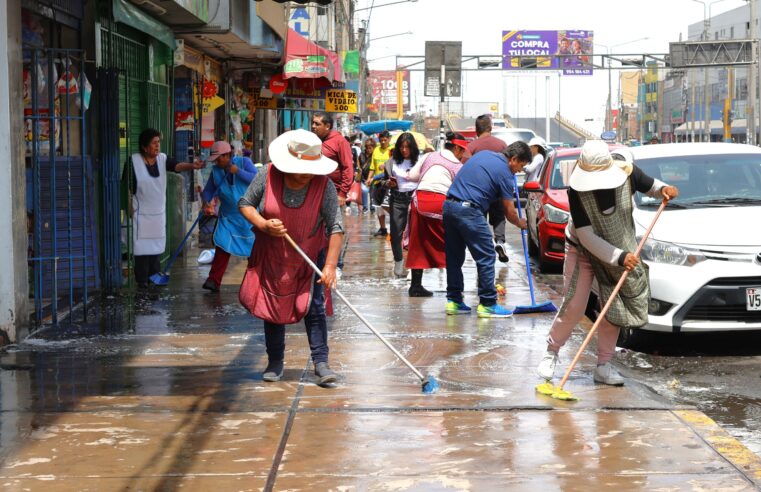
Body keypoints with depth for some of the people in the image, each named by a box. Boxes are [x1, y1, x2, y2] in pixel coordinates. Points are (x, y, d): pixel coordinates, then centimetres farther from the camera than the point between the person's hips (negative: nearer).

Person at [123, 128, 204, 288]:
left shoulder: (162, 159, 0)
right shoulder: (134, 161, -11)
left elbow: (177, 166, -18)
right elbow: (127, 186, -7)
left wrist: (192, 165, -39)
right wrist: (130, 208, -9)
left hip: (158, 212, 5)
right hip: (141, 213, -5)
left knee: (156, 246, 12)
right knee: (142, 247, -4)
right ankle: (142, 280, 3)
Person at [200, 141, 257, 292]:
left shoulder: (244, 162, -9)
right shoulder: (216, 171, 0)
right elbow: (208, 190, 6)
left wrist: (238, 171, -26)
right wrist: (206, 203, -14)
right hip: (228, 216, 2)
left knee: (257, 247, 6)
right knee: (222, 246, -9)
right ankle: (214, 280, -9)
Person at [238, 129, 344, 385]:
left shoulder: (324, 185, -19)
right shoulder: (268, 175, -16)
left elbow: (336, 227, -21)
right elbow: (245, 204, -4)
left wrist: (330, 265, -29)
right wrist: (264, 225, -22)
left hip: (310, 257, -1)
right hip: (272, 255, 2)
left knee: (314, 308, -7)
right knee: (272, 307, 9)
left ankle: (321, 362, -3)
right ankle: (275, 363, 21)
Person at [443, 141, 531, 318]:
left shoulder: (483, 154, 17)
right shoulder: (504, 173, -4)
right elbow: (509, 213, 0)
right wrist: (521, 223, 21)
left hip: (449, 205, 8)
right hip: (469, 211, -8)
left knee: (454, 257, 14)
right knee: (486, 257, 0)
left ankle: (453, 300, 17)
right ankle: (487, 304, 1)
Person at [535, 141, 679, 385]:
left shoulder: (626, 173, -21)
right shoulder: (577, 191, -28)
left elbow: (650, 186, 2)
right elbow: (586, 236, -27)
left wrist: (664, 189, -23)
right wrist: (619, 257, -34)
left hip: (620, 249, 3)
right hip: (582, 249, -3)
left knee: (614, 307, 2)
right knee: (574, 306, -9)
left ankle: (604, 365, 12)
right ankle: (551, 352, 13)